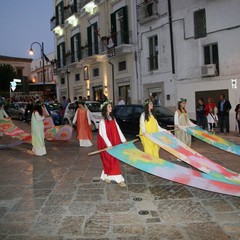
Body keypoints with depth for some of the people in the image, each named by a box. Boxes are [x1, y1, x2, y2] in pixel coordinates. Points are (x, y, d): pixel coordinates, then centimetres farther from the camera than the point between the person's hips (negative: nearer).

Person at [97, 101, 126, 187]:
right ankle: (119, 179, 1)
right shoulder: (103, 120, -13)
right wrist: (109, 145, -23)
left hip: (114, 143, 7)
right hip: (106, 144, -7)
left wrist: (123, 140, 2)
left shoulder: (112, 119, 8)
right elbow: (103, 134, -17)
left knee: (109, 160, 12)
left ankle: (106, 176, 28)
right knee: (111, 160, -3)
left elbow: (118, 130, 8)